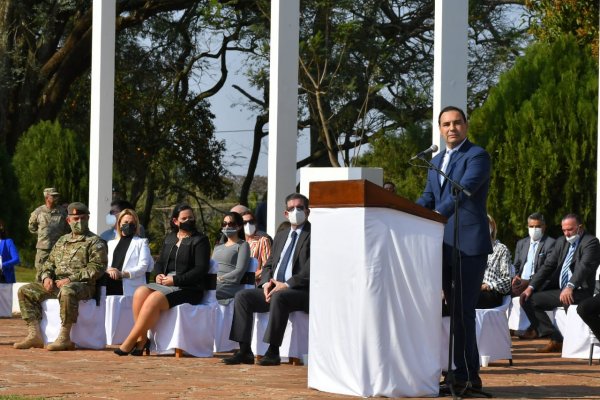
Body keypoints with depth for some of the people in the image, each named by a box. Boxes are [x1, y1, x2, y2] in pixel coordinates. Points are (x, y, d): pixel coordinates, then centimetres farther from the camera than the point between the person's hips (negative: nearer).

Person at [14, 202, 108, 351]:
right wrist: (46, 277, 2)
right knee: (25, 291, -5)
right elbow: (49, 262, 26)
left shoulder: (95, 242, 2)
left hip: (82, 285, -7)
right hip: (56, 284, 7)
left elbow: (96, 268, -10)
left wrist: (70, 279, -17)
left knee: (67, 291, -41)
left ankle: (64, 337, -35)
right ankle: (35, 335, -13)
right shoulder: (62, 241, 23)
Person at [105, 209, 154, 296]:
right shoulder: (111, 243, 26)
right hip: (111, 285, 4)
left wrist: (123, 274, -14)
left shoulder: (141, 242, 12)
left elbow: (143, 266, -1)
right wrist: (108, 270, -10)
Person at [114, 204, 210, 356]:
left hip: (188, 288, -6)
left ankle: (129, 342, -26)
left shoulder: (200, 240, 1)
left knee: (154, 299, -30)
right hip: (165, 284, 6)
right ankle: (142, 340, -25)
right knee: (140, 292, -24)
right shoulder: (169, 238, 20)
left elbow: (201, 269, -8)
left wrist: (175, 280, -15)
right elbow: (159, 262, 25)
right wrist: (159, 274, 0)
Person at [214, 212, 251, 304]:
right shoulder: (218, 248, 31)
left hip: (230, 286, -6)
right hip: (212, 285, 6)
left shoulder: (242, 245, 8)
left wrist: (219, 278, -14)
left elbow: (239, 272, -5)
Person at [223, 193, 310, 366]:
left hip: (301, 292, -7)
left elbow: (310, 269, -13)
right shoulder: (281, 236, 24)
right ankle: (245, 351, -16)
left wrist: (287, 285, -20)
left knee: (279, 297, -37)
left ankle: (273, 352, -33)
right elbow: (269, 265, 22)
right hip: (274, 289, 7)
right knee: (242, 296, -12)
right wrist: (266, 282, -1)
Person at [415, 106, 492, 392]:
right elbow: (428, 197, 14)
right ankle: (470, 374, 17)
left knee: (463, 311, -8)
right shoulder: (436, 161, 19)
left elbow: (462, 191, -21)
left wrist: (439, 214, -35)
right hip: (443, 245, 8)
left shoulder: (477, 156, -6)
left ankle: (464, 374, -4)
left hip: (470, 244, -8)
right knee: (455, 311, 10)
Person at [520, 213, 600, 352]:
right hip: (559, 289, 8)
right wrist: (531, 287, -3)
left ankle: (557, 341, -15)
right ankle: (555, 339, -10)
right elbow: (548, 265, 12)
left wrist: (570, 287, -40)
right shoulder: (561, 242, 17)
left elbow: (584, 266, -23)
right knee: (527, 299, -5)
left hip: (579, 291, -8)